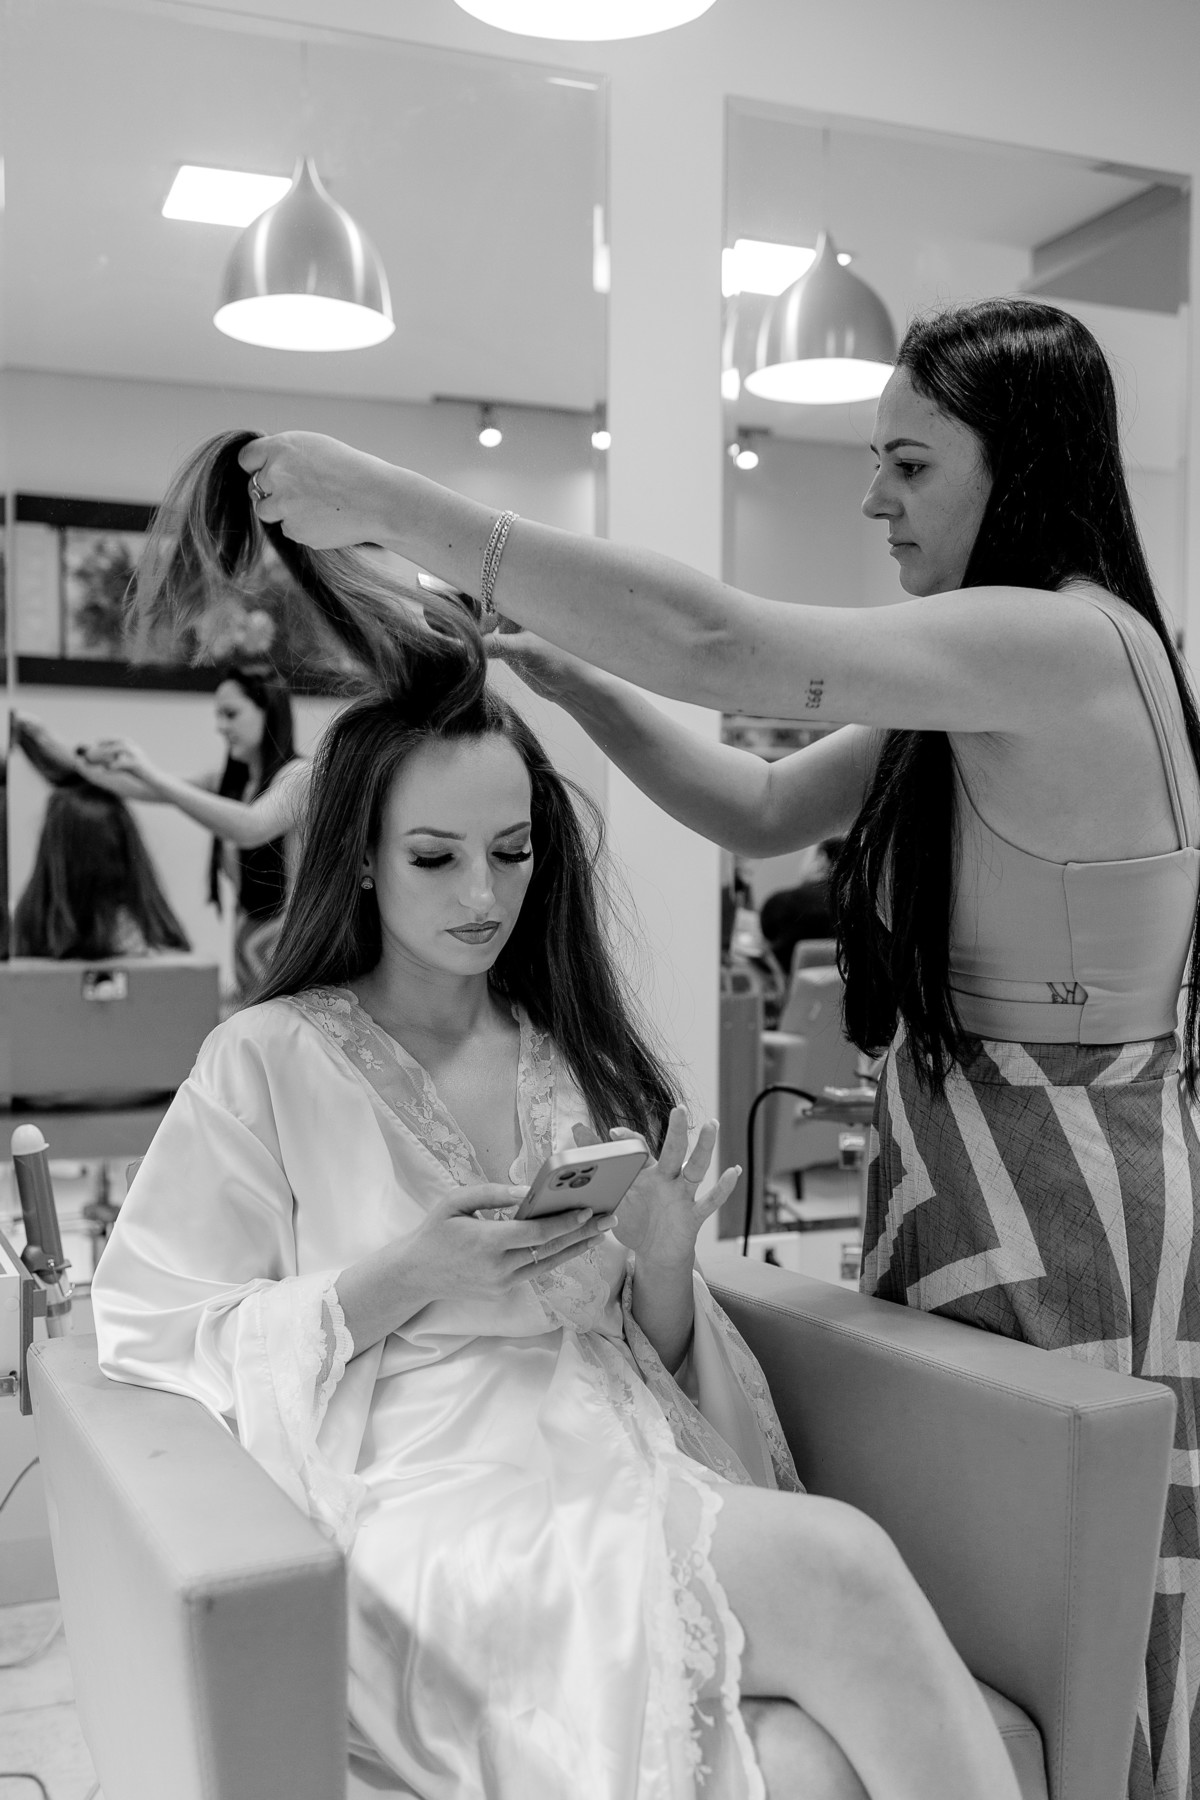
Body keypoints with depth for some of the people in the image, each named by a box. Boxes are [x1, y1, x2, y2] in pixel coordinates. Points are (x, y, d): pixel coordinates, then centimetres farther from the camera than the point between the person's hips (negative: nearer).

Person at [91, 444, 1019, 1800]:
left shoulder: (584, 1062, 16)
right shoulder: (271, 1062, 2)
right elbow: (148, 1329, -2)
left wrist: (665, 1265, -5)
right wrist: (398, 1282, -13)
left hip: (633, 1484, 4)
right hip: (423, 1517, -4)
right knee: (836, 1564, -28)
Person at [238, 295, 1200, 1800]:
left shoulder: (1074, 644, -18)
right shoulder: (982, 683, 13)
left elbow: (723, 644, -29)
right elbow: (763, 810, 13)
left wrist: (398, 508, -24)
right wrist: (557, 668, 2)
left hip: (1068, 1212, -9)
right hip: (963, 1176, 9)